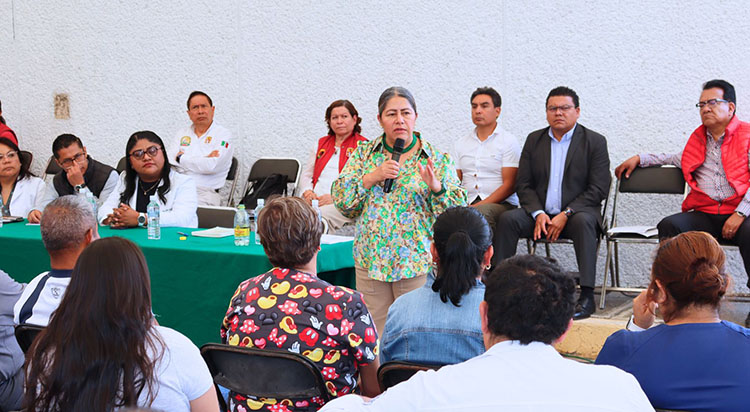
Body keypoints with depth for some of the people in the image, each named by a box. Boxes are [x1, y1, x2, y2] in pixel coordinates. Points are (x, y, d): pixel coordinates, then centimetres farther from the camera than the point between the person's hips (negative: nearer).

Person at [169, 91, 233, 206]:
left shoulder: (223, 134, 5)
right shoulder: (182, 134, 21)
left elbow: (211, 166, -11)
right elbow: (169, 162, 5)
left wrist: (181, 158, 3)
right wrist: (203, 160, -7)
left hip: (205, 191, -4)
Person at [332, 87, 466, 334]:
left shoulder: (438, 159, 2)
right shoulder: (364, 153, 8)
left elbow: (458, 210, -2)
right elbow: (340, 199, 1)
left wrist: (436, 187, -20)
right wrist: (371, 178, -12)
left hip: (418, 262, -2)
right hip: (370, 259, 2)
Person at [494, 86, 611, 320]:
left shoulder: (595, 142, 1)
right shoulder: (534, 140, 12)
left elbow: (599, 189, -7)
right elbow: (523, 185, 7)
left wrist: (565, 215, -17)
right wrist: (538, 214, -12)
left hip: (577, 212, -3)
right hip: (541, 212, 3)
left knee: (583, 222, -36)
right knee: (507, 219, -24)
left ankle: (587, 296, -36)